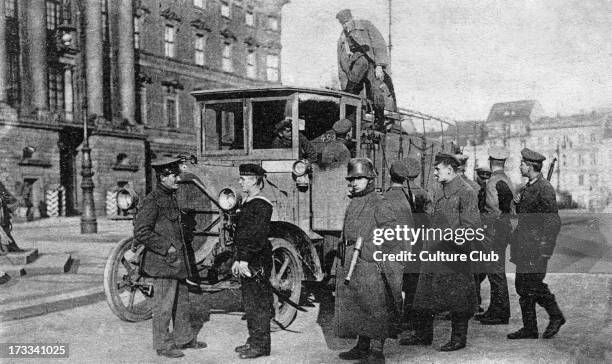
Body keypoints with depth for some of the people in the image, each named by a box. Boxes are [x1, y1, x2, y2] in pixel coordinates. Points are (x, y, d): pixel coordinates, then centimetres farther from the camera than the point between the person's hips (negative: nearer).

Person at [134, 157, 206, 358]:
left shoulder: (171, 197, 13)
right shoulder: (152, 201, -16)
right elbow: (140, 232, -22)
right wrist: (167, 247, -19)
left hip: (176, 260, 9)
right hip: (163, 261, -9)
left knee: (183, 302, 18)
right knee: (163, 306, 1)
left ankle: (184, 338, 31)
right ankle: (162, 345, 13)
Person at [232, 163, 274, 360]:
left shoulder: (261, 205, -14)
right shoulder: (247, 203, 16)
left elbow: (259, 236, -21)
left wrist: (245, 260, -22)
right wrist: (238, 260, 18)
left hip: (257, 262, -10)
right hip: (246, 262, 10)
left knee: (259, 304, -3)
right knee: (249, 302, 15)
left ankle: (261, 346, 4)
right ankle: (253, 341, 25)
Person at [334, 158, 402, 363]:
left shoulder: (378, 204, -8)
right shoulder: (352, 204, 16)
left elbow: (393, 232, -14)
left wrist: (369, 248, -15)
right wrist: (343, 260, 18)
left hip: (371, 265, -8)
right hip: (350, 265, 9)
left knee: (375, 307, -5)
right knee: (356, 307, 13)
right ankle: (362, 346, 24)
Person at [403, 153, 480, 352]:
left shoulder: (466, 192, -9)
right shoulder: (439, 193, 17)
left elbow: (472, 222, -16)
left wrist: (461, 234, -31)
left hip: (454, 253, -8)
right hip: (434, 250, 9)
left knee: (456, 296, 0)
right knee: (426, 293, 11)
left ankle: (458, 339, 12)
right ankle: (423, 335, 22)